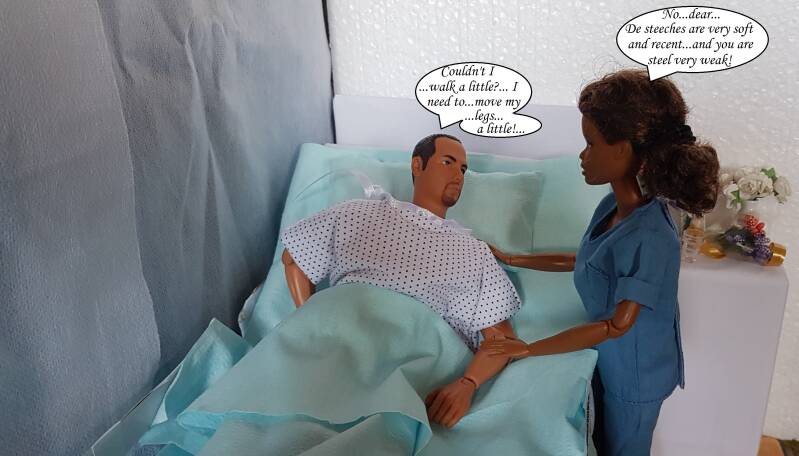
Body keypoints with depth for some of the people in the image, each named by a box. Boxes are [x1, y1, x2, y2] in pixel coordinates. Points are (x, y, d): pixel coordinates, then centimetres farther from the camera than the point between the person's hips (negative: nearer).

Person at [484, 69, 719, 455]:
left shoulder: (650, 237, -35)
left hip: (634, 371, -7)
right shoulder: (614, 205, -8)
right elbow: (583, 261, 9)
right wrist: (509, 259, 9)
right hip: (609, 359, 7)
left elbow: (618, 324, -30)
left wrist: (529, 349, -27)